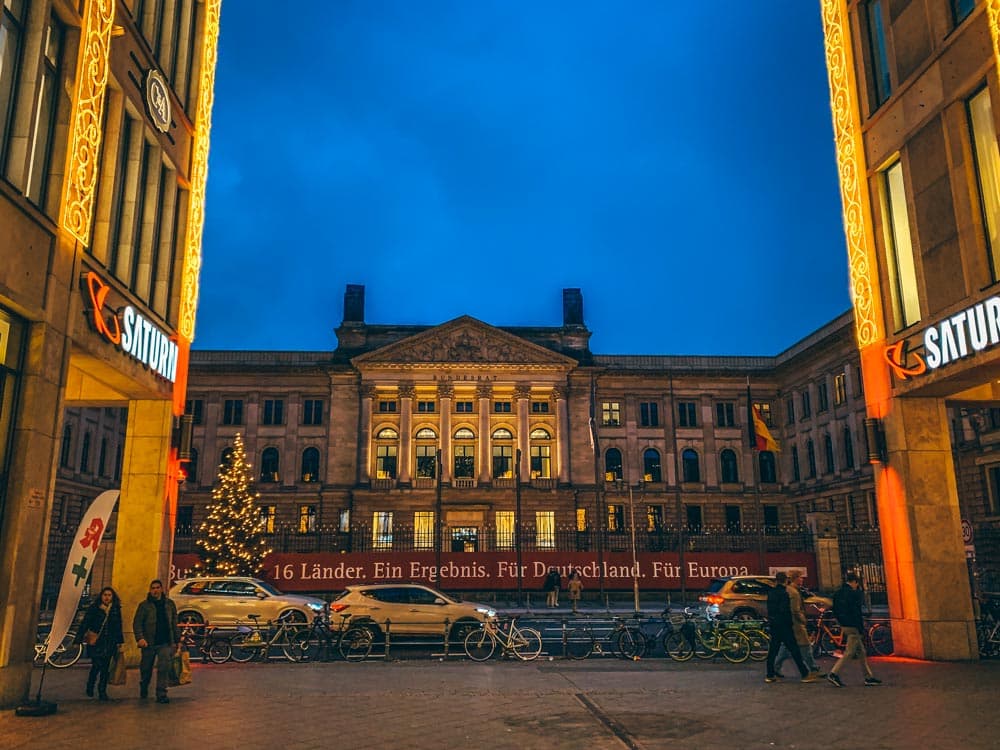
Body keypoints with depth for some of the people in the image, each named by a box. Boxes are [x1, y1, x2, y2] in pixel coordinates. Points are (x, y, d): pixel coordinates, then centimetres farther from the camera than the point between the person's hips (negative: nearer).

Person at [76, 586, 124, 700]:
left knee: (105, 667, 3)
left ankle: (102, 691, 13)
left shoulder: (116, 610, 9)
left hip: (109, 643, 3)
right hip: (95, 642, -3)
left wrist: (119, 642, 13)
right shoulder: (93, 608, -1)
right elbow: (84, 625, -1)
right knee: (97, 665, -8)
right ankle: (90, 686, 19)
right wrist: (79, 639, -7)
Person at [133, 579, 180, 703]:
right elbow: (137, 623, -4)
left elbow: (174, 623, 15)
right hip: (149, 643, -1)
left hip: (165, 643, 1)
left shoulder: (169, 604, 10)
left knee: (164, 668, -12)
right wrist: (140, 638, -19)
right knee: (146, 669, 12)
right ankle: (143, 690, 38)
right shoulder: (144, 605, 2)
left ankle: (161, 694, -8)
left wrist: (177, 640, 12)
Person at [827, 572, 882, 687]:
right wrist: (861, 627, -5)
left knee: (861, 652, 15)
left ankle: (868, 677, 20)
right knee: (849, 652, -3)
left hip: (844, 626, 9)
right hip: (853, 627, -9)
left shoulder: (838, 594, 9)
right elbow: (856, 612, -17)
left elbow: (835, 611, 12)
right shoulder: (855, 594, -15)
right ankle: (834, 674, -6)